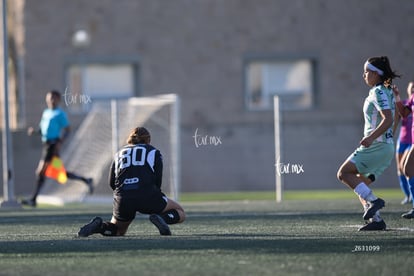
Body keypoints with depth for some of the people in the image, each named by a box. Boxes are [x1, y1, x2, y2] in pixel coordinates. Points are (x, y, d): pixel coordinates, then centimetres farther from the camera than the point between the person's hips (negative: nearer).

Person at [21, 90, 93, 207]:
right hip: (46, 144, 9)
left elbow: (67, 130, -9)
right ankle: (86, 180, 23)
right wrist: (34, 131, 2)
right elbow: (42, 129, 23)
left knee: (40, 172, -12)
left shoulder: (60, 114, -7)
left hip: (53, 145, -9)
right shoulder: (46, 112, 18)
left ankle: (33, 199, -10)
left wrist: (59, 143, -21)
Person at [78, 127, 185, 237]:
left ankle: (99, 226, -9)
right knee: (180, 212, 15)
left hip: (123, 199, 3)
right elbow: (158, 180, 6)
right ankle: (162, 218, -20)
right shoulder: (154, 152, 18)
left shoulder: (119, 154, 25)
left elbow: (111, 183, 15)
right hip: (148, 196, -3)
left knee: (118, 231, 25)